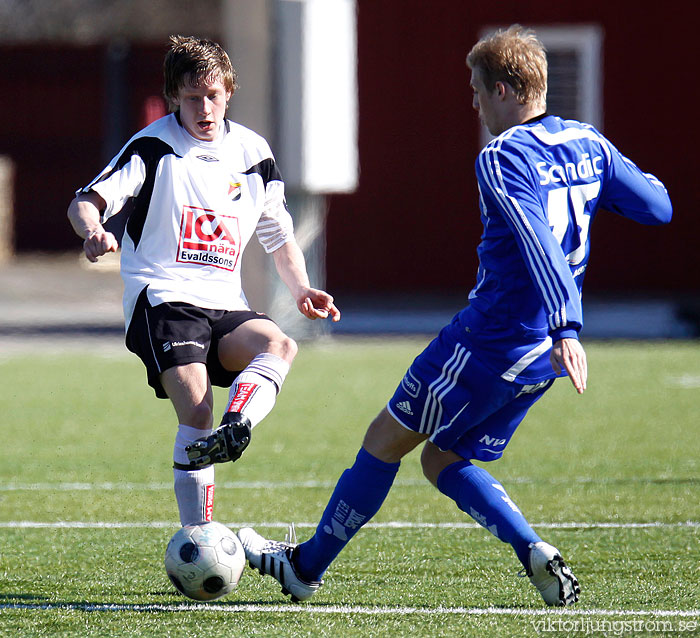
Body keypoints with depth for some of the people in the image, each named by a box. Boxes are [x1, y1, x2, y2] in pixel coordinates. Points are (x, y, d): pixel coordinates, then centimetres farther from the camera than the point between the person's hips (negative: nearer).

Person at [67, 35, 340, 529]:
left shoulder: (254, 154, 14)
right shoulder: (153, 148, 0)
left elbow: (280, 238, 25)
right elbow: (86, 202, -9)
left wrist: (302, 290, 7)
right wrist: (93, 232, -34)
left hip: (225, 304, 5)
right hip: (162, 299, -5)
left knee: (279, 345, -29)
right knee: (196, 409, -26)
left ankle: (233, 432, -54)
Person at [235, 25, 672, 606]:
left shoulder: (502, 159, -17)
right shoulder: (588, 144, 6)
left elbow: (538, 245, -29)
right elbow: (658, 206, 10)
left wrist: (565, 331, -38)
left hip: (489, 341, -8)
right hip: (540, 358, 8)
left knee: (386, 440, 8)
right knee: (444, 460, 18)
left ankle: (307, 566, 20)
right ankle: (536, 555, -1)